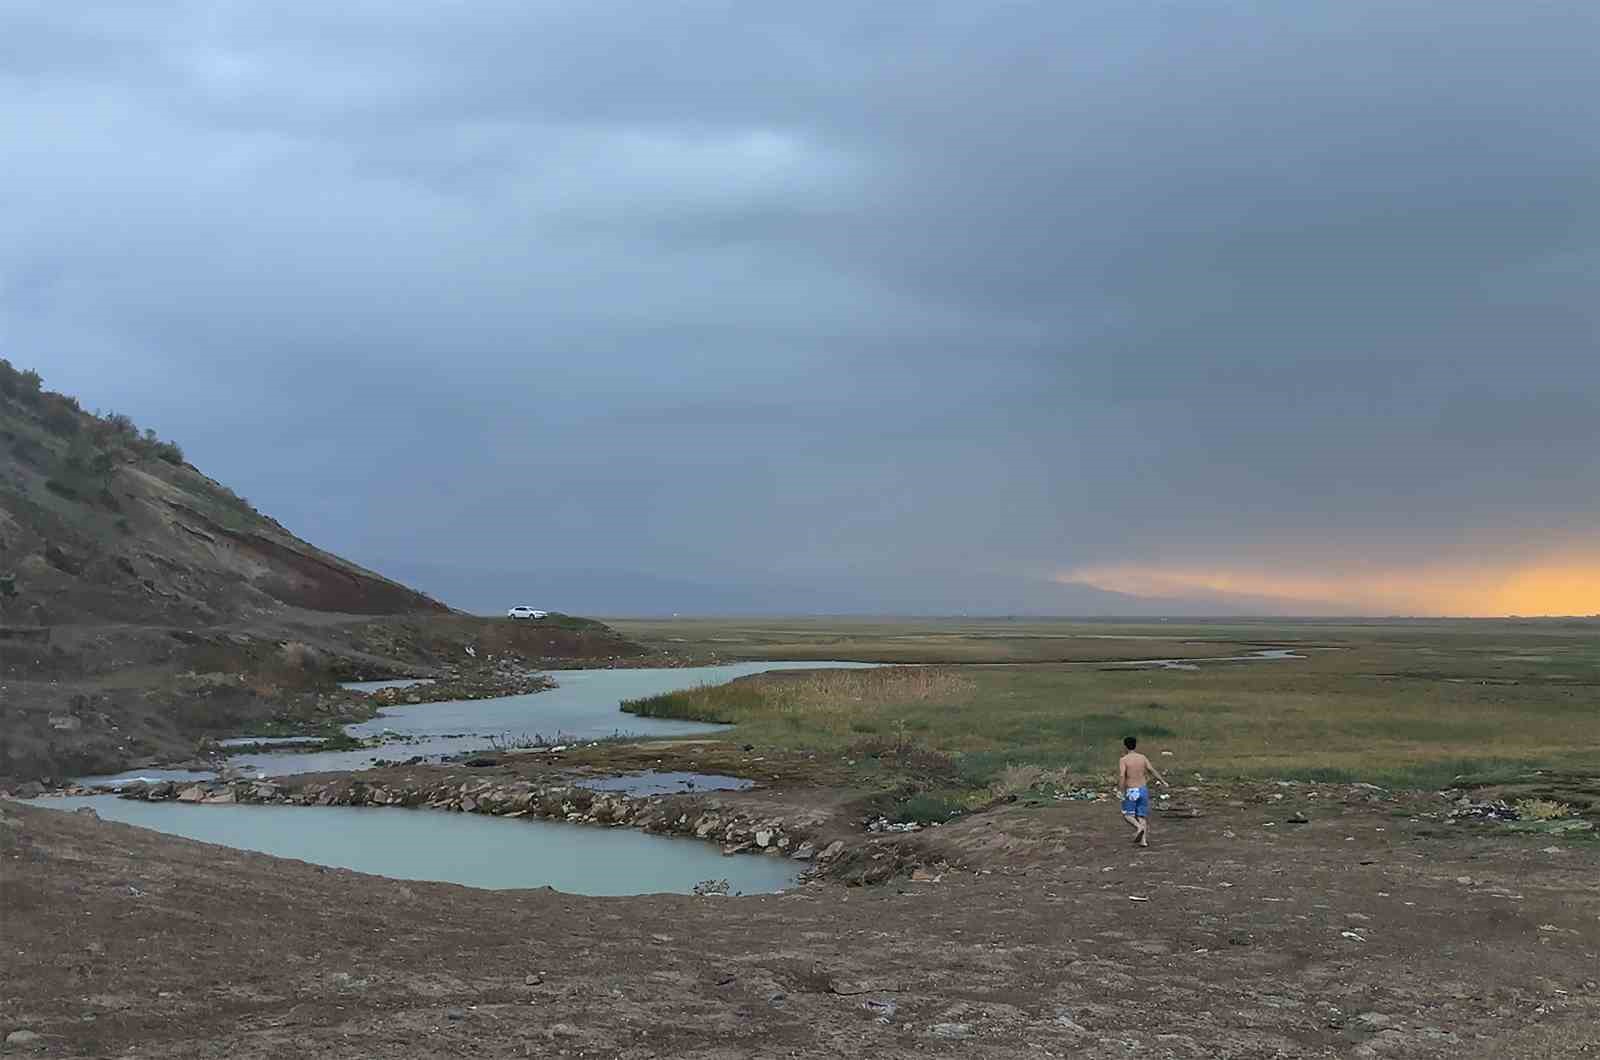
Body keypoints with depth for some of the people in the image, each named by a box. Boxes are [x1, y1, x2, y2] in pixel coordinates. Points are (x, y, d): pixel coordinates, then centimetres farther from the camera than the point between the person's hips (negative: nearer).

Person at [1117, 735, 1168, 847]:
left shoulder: (1123, 760, -9)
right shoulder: (1142, 758, 3)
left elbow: (1121, 776, -19)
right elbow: (1153, 771, -3)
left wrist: (1123, 792, -14)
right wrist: (1163, 781, 6)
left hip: (1131, 791, -4)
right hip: (1143, 789, 4)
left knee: (1127, 814, 9)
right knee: (1141, 816, 10)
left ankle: (1139, 827, -17)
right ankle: (1143, 840, 1)